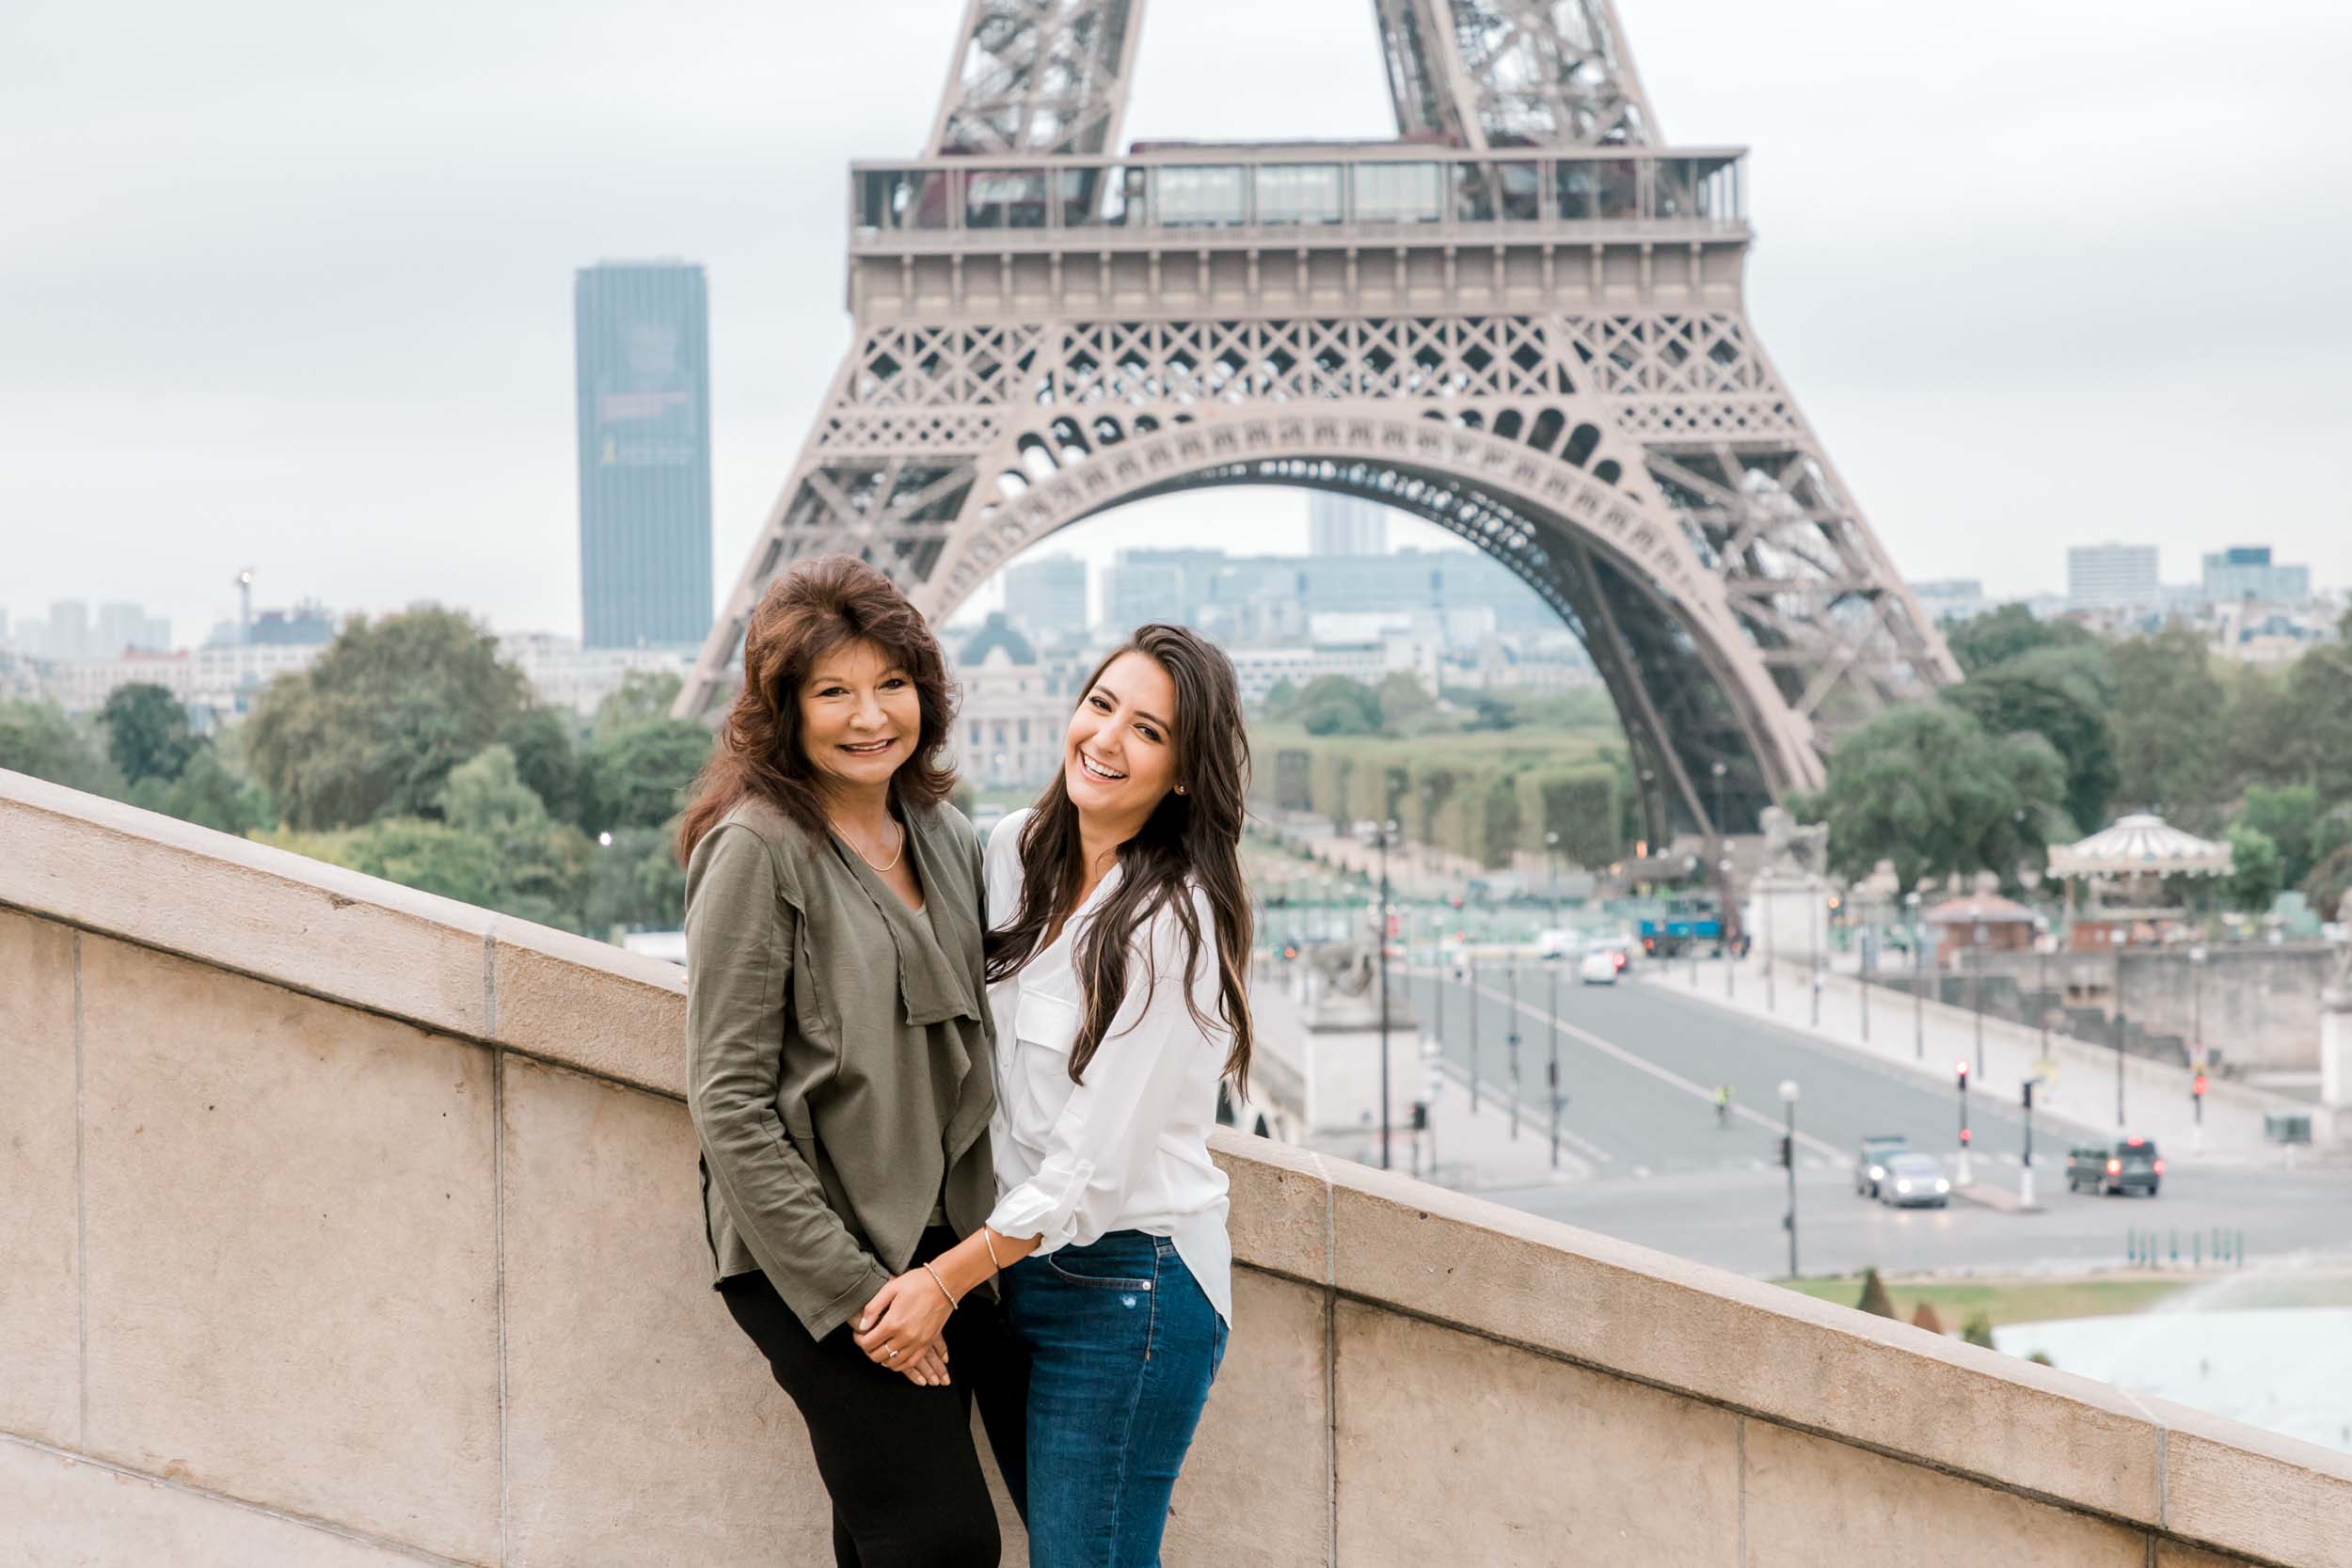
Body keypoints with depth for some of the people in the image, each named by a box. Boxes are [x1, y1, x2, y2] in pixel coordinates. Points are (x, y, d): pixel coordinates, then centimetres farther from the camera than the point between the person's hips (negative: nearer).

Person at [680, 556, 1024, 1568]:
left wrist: (947, 1276, 4)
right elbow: (730, 1107, -13)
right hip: (808, 1255, -6)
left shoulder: (944, 836, 10)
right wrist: (855, 1291, -14)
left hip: (944, 1243, 6)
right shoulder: (758, 849, -11)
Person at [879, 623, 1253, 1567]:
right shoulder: (1013, 849, 4)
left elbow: (1094, 1166, -18)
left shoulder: (1175, 922, -18)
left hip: (1128, 1280, -7)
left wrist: (944, 1281, -13)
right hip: (1026, 1260, 7)